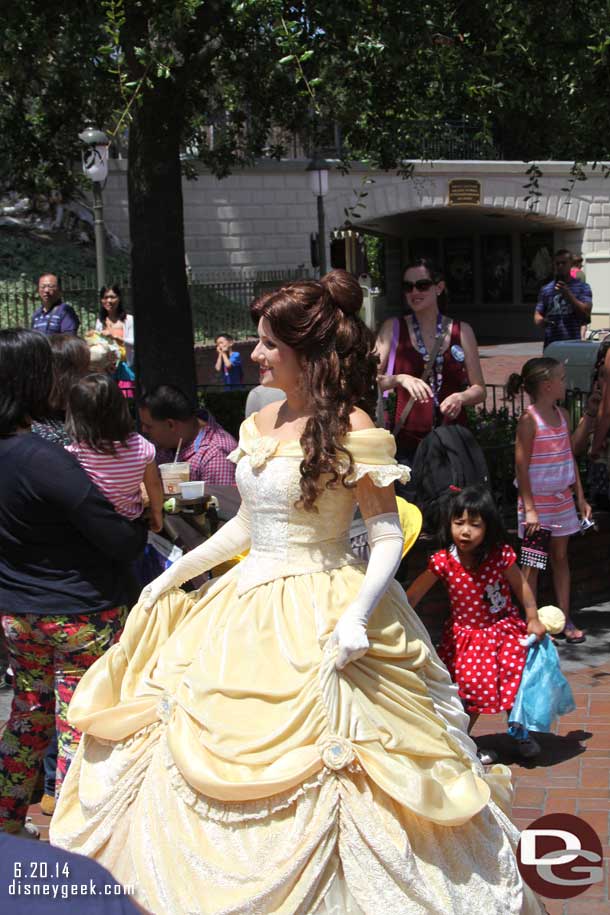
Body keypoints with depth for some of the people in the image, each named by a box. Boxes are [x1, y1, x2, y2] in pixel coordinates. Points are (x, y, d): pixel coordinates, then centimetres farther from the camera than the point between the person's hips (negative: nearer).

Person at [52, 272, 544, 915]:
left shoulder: (351, 429, -12)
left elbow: (387, 538, -12)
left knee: (306, 776, -3)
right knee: (195, 757, 12)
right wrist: (173, 575, 17)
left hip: (318, 623, -8)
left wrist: (357, 615, -26)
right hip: (246, 611, 8)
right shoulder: (259, 424, 10)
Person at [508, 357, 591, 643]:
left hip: (562, 499, 7)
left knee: (561, 557, 11)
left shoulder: (562, 415, 7)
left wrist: (580, 497, 9)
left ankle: (565, 620, 18)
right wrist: (530, 509, -19)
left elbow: (570, 458, 12)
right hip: (537, 500, -7)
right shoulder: (529, 420, -15)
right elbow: (521, 466, -16)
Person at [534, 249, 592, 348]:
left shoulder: (582, 287, 5)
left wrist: (568, 294, -14)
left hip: (573, 344, -2)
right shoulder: (546, 289, 12)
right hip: (551, 345, 2)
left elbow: (586, 312, -6)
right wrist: (541, 321, -12)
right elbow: (537, 315, 12)